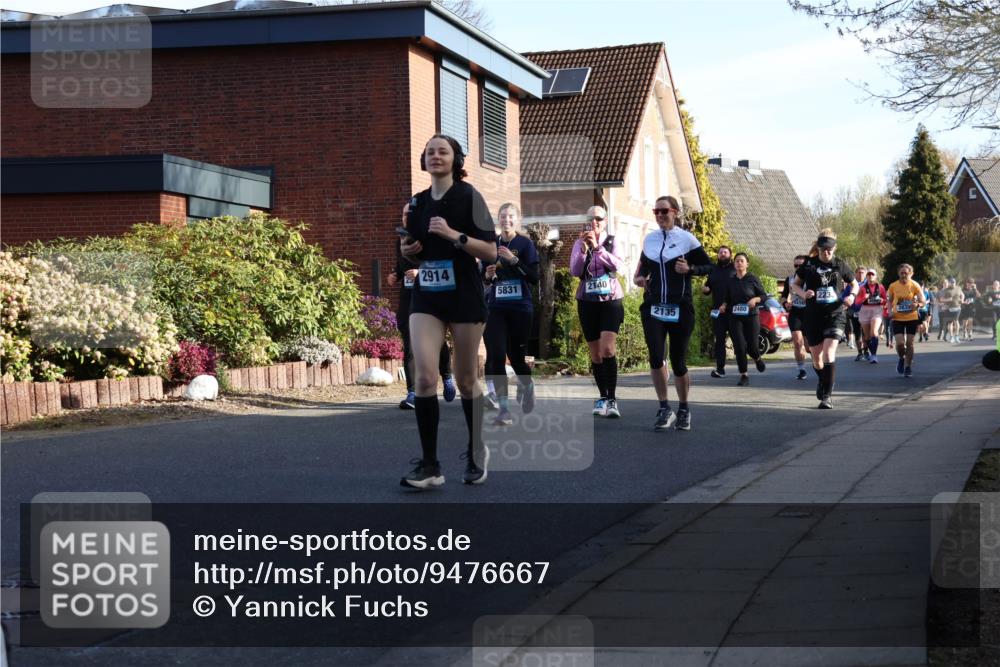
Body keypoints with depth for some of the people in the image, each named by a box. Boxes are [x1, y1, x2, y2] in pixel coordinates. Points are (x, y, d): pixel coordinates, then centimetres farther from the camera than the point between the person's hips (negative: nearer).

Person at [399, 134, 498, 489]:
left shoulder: (469, 197, -4)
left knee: (465, 380, 6)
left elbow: (491, 251, -9)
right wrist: (407, 250, 1)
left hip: (464, 297, -3)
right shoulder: (417, 203, 10)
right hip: (425, 298, 3)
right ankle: (429, 465, -11)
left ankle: (476, 453, 28)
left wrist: (455, 235, -21)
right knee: (424, 375, -13)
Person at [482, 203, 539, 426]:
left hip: (520, 308, -2)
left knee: (516, 355, 5)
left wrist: (514, 260, -20)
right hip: (495, 308, 2)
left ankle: (527, 386, 38)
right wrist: (487, 275, -5)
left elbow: (534, 278, -9)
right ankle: (504, 409, -6)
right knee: (496, 357, -9)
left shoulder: (525, 244, -2)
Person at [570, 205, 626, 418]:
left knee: (607, 349, -19)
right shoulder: (580, 244, 4)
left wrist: (597, 247, -24)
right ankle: (602, 397, 19)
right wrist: (583, 249, -22)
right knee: (595, 355, 6)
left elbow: (618, 265, -16)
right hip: (587, 302, 2)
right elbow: (574, 271, -8)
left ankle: (612, 399, -17)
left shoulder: (612, 242, 1)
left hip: (611, 301, -2)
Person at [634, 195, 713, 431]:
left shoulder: (687, 239, -1)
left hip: (680, 308, -3)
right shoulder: (649, 239, 10)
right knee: (655, 357, -14)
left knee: (678, 361, 1)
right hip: (653, 307, 3)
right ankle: (664, 409, -2)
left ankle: (683, 410, 21)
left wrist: (690, 269, -15)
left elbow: (709, 266, 3)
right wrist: (639, 277, 6)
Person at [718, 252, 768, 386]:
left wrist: (755, 299, -16)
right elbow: (727, 298, 17)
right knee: (739, 347, -7)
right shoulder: (730, 281, 7)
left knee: (752, 346, -4)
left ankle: (757, 359, 33)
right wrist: (724, 305, -3)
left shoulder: (752, 279, -1)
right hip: (735, 318, 2)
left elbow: (764, 295, 3)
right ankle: (744, 376, 2)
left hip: (751, 316, -2)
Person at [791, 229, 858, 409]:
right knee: (816, 358, 10)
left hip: (835, 315, -2)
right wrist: (803, 293, -9)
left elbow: (854, 284, 16)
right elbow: (795, 284, 12)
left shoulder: (840, 265, 2)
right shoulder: (809, 264, 1)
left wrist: (852, 296, -5)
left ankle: (827, 396, -15)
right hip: (813, 317, 2)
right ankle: (823, 381, 43)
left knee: (829, 353, -19)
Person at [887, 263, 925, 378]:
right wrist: (890, 311, -5)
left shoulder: (915, 286, -7)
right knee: (899, 343, -10)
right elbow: (890, 300, 13)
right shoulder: (893, 286, -2)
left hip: (912, 318, 0)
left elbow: (922, 301, -7)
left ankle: (908, 367, 15)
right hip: (897, 318, 1)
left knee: (909, 343, 1)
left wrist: (917, 305, -30)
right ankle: (901, 359, 23)